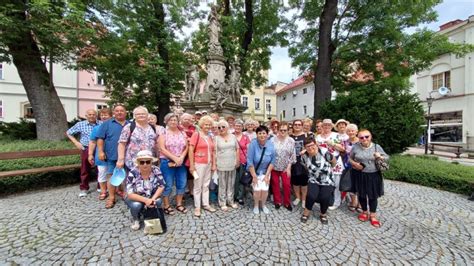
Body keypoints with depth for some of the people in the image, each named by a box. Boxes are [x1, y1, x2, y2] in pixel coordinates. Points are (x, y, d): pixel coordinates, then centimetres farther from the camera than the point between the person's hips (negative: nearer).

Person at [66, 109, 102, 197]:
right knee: (85, 170, 9)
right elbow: (68, 133, 13)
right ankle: (84, 188, 23)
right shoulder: (80, 124, 3)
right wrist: (76, 142, 1)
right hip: (86, 150, 1)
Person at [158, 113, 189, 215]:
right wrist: (175, 158, -16)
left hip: (181, 162, 4)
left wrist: (181, 158, -10)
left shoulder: (182, 133, 9)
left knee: (182, 184, 10)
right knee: (168, 185, 4)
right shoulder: (163, 133, -3)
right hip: (167, 162, -4)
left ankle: (179, 204, 27)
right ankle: (166, 206, 23)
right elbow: (162, 148, -11)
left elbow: (186, 147, 6)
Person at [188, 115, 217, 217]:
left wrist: (214, 164, 10)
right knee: (198, 186, 6)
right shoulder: (196, 134, -9)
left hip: (208, 164, 6)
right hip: (199, 164, -6)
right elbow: (191, 150, -12)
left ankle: (206, 204, 29)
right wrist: (191, 165, -14)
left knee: (206, 185, 16)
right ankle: (197, 207, 21)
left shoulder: (210, 136, 9)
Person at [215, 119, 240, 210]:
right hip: (221, 165, -3)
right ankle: (222, 203, 23)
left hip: (232, 164, 3)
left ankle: (230, 201, 30)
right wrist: (215, 163, -9)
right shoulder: (216, 138, -5)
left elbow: (237, 149, 9)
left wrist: (237, 160, 4)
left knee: (231, 184, 14)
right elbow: (214, 152, -6)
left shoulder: (233, 137, 4)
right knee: (222, 185, 8)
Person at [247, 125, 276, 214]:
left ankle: (263, 205, 26)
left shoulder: (271, 144, -15)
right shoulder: (253, 144, -23)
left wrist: (267, 175, -8)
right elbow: (250, 161, -19)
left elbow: (272, 161, -7)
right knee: (257, 190, -11)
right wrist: (254, 176, -16)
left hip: (265, 171, 2)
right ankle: (256, 205, 20)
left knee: (265, 190, -6)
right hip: (254, 171, -2)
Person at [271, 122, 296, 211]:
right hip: (274, 166, 0)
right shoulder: (273, 140, -7)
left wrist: (289, 167, -4)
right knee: (275, 184, 11)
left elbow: (292, 155, -1)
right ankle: (277, 201, 30)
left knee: (287, 185, 6)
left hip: (285, 167, 0)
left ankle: (287, 203, 27)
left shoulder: (291, 141, -3)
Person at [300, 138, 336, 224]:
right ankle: (306, 213, 10)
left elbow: (334, 161, -1)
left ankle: (323, 214, 20)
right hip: (314, 181, 1)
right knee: (311, 196, -18)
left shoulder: (324, 153, -20)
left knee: (325, 198, -12)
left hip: (327, 181, -1)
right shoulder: (304, 156, -10)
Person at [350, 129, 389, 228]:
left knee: (373, 195, 10)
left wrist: (380, 157, -17)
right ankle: (364, 212, 35)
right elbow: (349, 158, 3)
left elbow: (387, 157, 4)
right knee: (362, 194, 14)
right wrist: (354, 163, -15)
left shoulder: (377, 147, -5)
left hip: (374, 175, 0)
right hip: (360, 175, 0)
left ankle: (373, 215, 28)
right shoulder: (355, 147, -7)